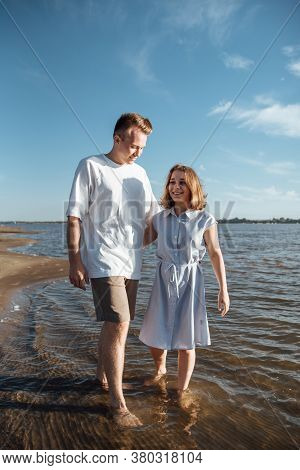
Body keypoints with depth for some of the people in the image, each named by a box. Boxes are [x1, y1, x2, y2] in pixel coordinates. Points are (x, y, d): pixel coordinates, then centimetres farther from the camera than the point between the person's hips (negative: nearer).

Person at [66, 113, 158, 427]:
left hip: (131, 263, 6)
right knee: (118, 325, -11)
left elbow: (153, 216, 20)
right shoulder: (90, 167, -3)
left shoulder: (140, 173, 15)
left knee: (113, 324, 16)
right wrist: (75, 260, -11)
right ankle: (118, 403, 3)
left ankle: (102, 375, 39)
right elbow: (74, 217, -6)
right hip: (103, 261, -6)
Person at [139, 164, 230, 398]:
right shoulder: (160, 218, 2)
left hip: (189, 282, -3)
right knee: (154, 336, 12)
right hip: (164, 281, 3)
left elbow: (216, 254, -2)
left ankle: (182, 390, 30)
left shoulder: (205, 220, -7)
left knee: (185, 341, 7)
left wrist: (223, 290, -3)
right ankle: (160, 369, 46)